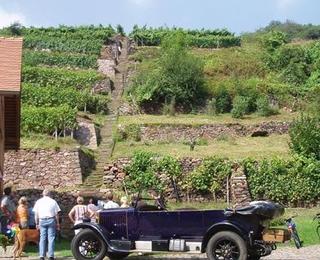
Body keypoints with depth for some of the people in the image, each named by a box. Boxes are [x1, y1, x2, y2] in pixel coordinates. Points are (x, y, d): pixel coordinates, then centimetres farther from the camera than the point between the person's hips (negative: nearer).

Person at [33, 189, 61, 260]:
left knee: (42, 238, 4)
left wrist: (37, 223, 12)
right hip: (51, 220, -1)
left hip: (42, 221, 1)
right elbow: (56, 214, 1)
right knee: (51, 238, 0)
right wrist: (57, 223, 7)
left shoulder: (38, 201, 8)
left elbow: (36, 214, 7)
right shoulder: (53, 201, 4)